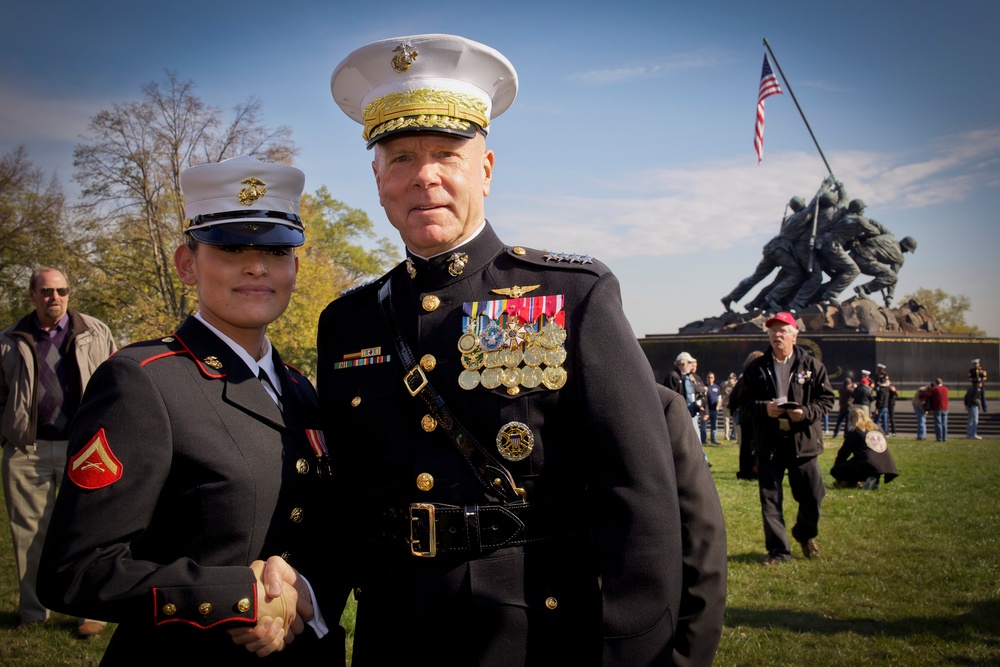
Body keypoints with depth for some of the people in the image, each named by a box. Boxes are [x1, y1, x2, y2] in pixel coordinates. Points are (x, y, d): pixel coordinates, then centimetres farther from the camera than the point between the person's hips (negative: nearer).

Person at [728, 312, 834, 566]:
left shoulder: (812, 365, 3)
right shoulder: (757, 367, 5)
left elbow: (826, 398, 2)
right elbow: (742, 397, 6)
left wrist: (806, 412, -15)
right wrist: (763, 407, -13)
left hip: (803, 441, 0)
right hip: (768, 442, 0)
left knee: (812, 496, 6)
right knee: (770, 499, 2)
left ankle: (805, 534, 36)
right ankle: (778, 550, 14)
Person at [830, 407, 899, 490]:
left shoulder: (855, 431, 5)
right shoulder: (878, 428, 22)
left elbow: (844, 452, 9)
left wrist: (836, 466, 24)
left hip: (868, 466, -7)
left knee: (834, 471, 2)